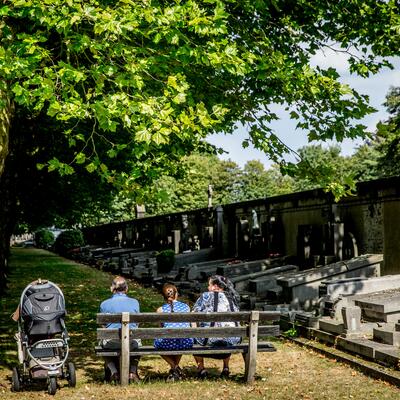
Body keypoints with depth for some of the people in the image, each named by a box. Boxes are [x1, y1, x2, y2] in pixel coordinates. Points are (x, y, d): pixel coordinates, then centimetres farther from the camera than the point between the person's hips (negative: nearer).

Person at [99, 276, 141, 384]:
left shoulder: (104, 304, 0)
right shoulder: (134, 302, 4)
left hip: (111, 342, -1)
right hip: (131, 341, 1)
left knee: (103, 345, 36)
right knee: (137, 343, 38)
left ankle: (114, 372, 17)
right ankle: (133, 372, 20)